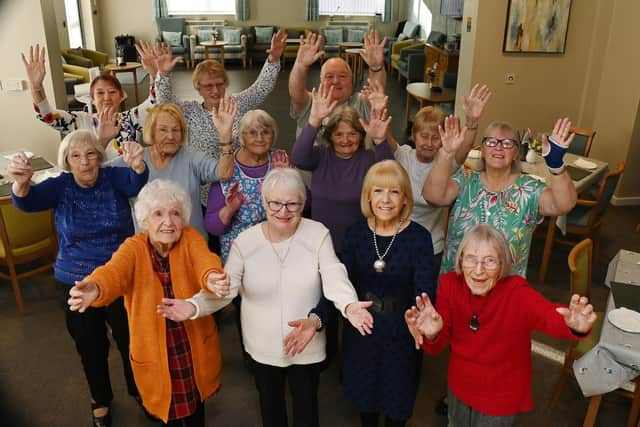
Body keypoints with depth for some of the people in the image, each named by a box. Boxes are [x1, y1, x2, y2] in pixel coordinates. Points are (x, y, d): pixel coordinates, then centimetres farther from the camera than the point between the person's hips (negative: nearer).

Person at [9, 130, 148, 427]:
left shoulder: (113, 177, -11)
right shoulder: (60, 185, -9)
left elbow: (136, 182, -32)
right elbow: (27, 201, -27)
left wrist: (138, 165, -57)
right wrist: (21, 182, -51)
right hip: (76, 282, 1)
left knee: (130, 341, 15)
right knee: (90, 346, 18)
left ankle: (138, 391, 42)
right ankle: (100, 399, 45)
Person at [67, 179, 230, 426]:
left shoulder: (190, 238, -10)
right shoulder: (134, 247, -12)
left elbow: (204, 260, -31)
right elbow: (115, 271, -33)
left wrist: (212, 278, -56)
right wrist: (94, 288, -57)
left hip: (195, 346, 1)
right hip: (156, 352, -1)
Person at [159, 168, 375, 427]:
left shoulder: (318, 235, -13)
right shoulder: (244, 241, -10)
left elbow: (333, 276, -23)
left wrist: (348, 305, -44)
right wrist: (194, 306, -32)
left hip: (307, 344, -1)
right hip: (263, 346, 1)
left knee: (306, 404, 21)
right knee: (269, 403, 26)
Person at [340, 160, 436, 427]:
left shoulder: (419, 237, -16)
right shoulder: (356, 233, -9)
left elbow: (425, 292, -21)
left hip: (401, 335, -2)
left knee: (397, 398, 20)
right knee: (363, 394, 24)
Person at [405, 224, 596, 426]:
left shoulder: (517, 293, -27)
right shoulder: (450, 283, -18)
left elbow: (553, 318, -47)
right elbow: (437, 347, -18)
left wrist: (576, 326, -70)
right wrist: (431, 335, -42)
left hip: (502, 401, -3)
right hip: (459, 387, 3)